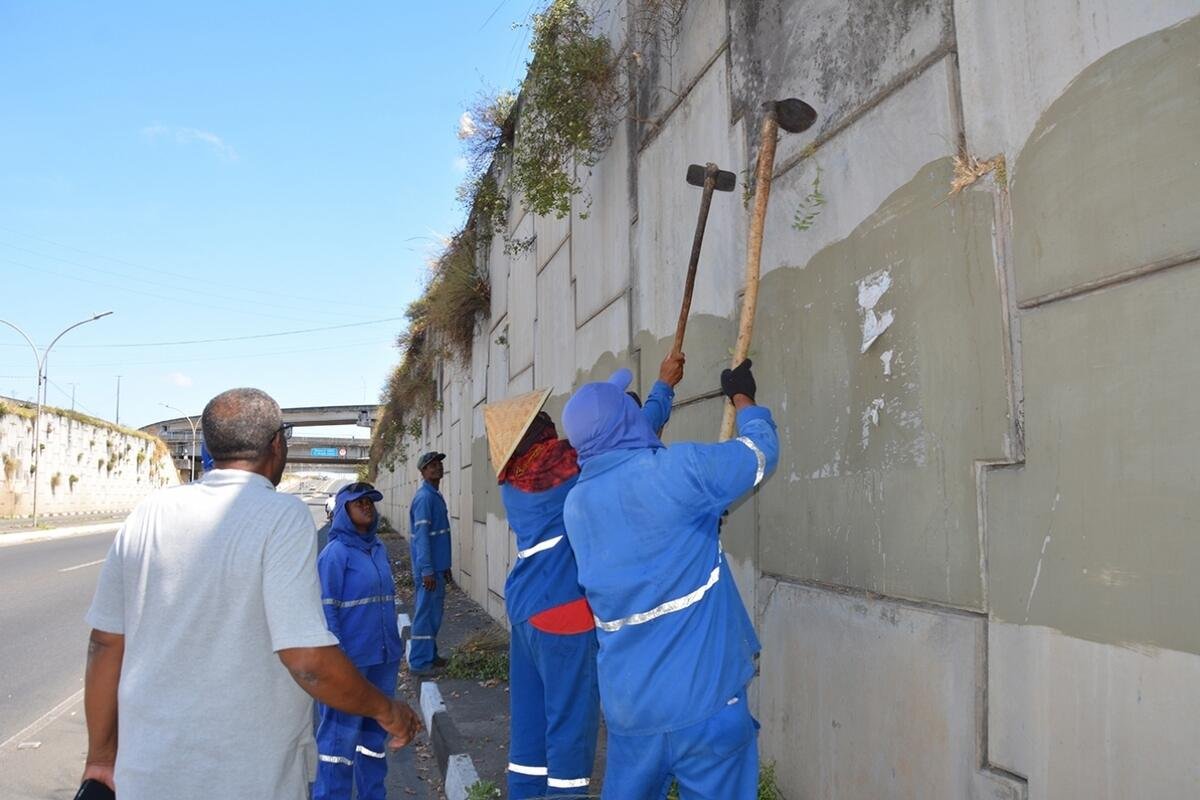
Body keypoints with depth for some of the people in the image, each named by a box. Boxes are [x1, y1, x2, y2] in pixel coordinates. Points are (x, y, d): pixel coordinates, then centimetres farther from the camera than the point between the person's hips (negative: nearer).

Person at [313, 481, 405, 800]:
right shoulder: (335, 553, -12)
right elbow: (326, 610, -14)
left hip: (383, 658, 7)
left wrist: (394, 646, 14)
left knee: (375, 730, 16)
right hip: (351, 660, -7)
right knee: (342, 733, 1)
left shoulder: (379, 549, 9)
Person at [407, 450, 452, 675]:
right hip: (429, 568, -10)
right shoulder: (424, 497, -16)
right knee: (426, 613, -4)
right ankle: (419, 662, 2)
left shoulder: (436, 496, 14)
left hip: (438, 566, 10)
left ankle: (429, 655, 25)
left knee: (433, 613, 16)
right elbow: (422, 536, -21)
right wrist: (427, 570, -24)